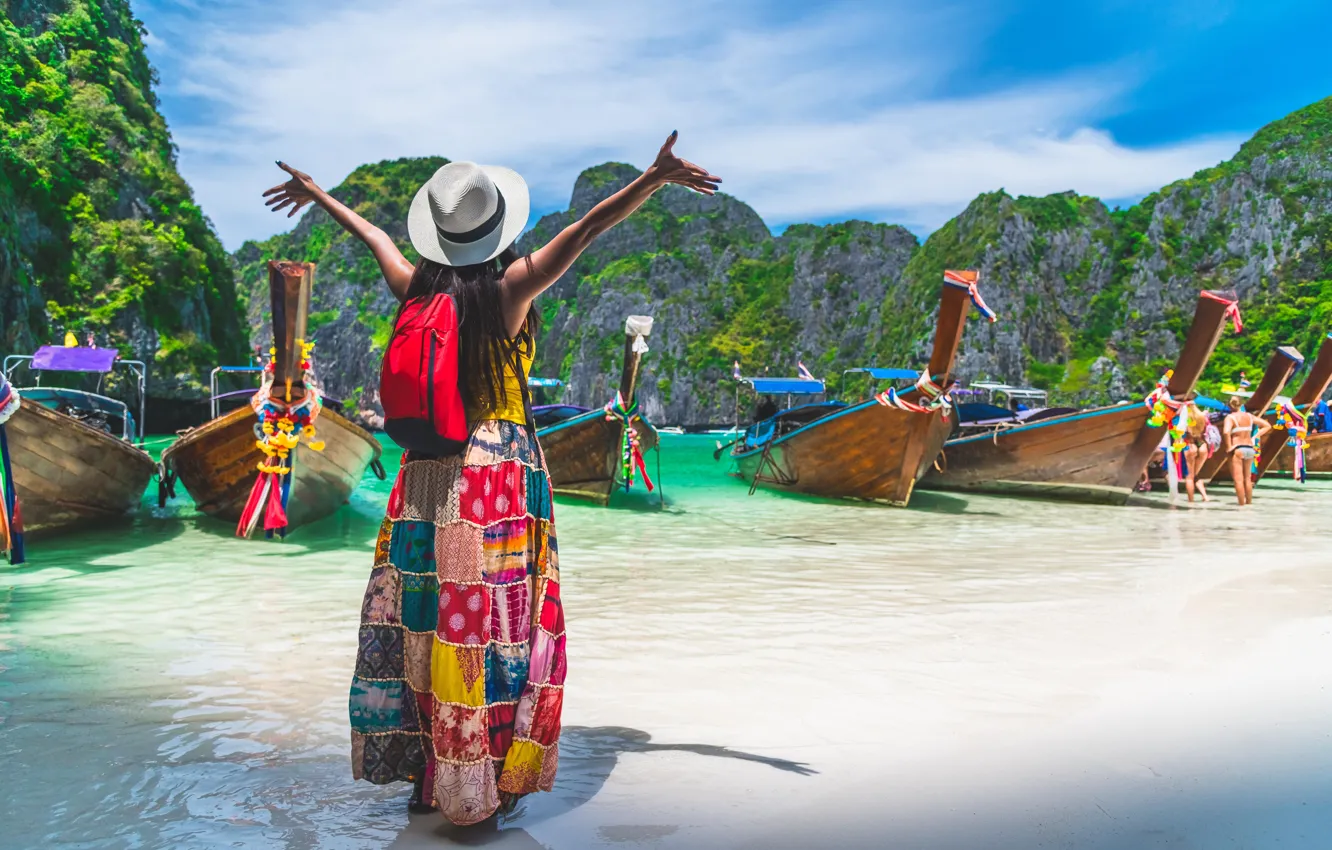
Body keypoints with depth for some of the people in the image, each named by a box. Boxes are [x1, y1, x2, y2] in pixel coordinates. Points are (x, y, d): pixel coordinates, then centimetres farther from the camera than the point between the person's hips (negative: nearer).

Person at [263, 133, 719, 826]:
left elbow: (371, 235, 22)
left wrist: (317, 194, 41)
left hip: (426, 472, 5)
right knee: (492, 625, 2)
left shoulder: (416, 287, 4)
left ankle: (425, 774, 25)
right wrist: (657, 176, -11)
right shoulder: (509, 288, -9)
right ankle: (486, 783, 11)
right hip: (502, 470, -5)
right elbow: (587, 229, -12)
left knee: (422, 620, 12)